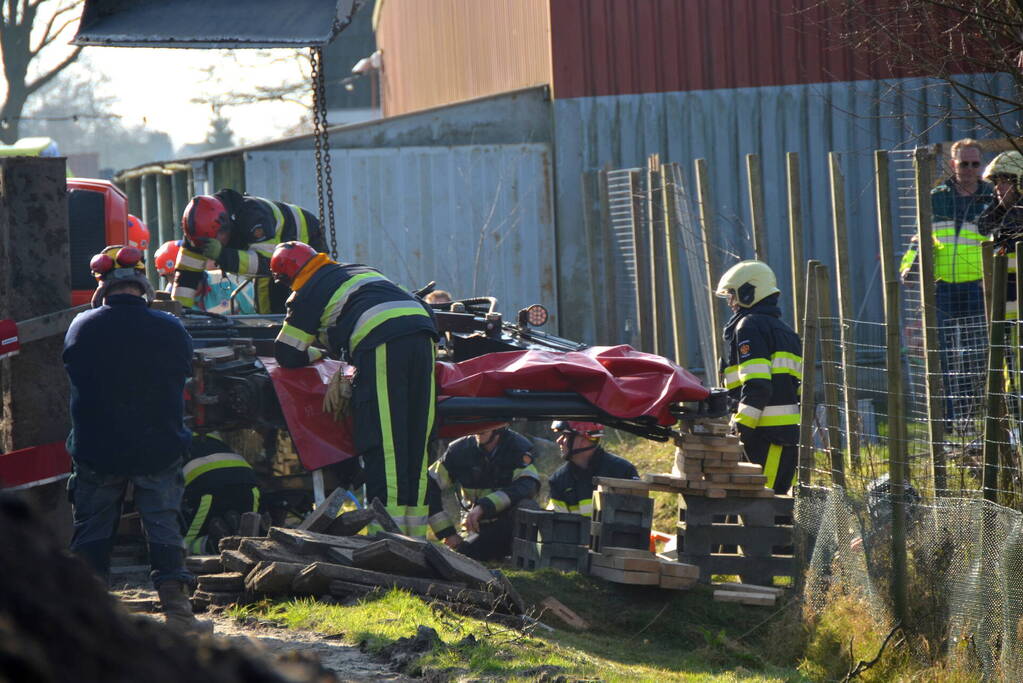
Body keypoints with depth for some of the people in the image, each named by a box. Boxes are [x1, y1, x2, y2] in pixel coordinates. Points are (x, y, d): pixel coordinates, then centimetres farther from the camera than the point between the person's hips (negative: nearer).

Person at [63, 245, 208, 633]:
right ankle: (177, 611, -2)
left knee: (92, 531, 12)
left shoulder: (81, 328, -7)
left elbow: (75, 379, 8)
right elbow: (183, 376, 7)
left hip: (95, 451, 0)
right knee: (163, 528, 5)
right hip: (159, 451, 0)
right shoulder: (171, 331, -7)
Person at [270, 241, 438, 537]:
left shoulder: (308, 292, 15)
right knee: (415, 442, 9)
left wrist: (318, 355, 38)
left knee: (382, 445, -7)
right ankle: (416, 531, 9)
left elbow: (287, 355, 15)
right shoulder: (363, 271, 35)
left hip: (382, 346, -6)